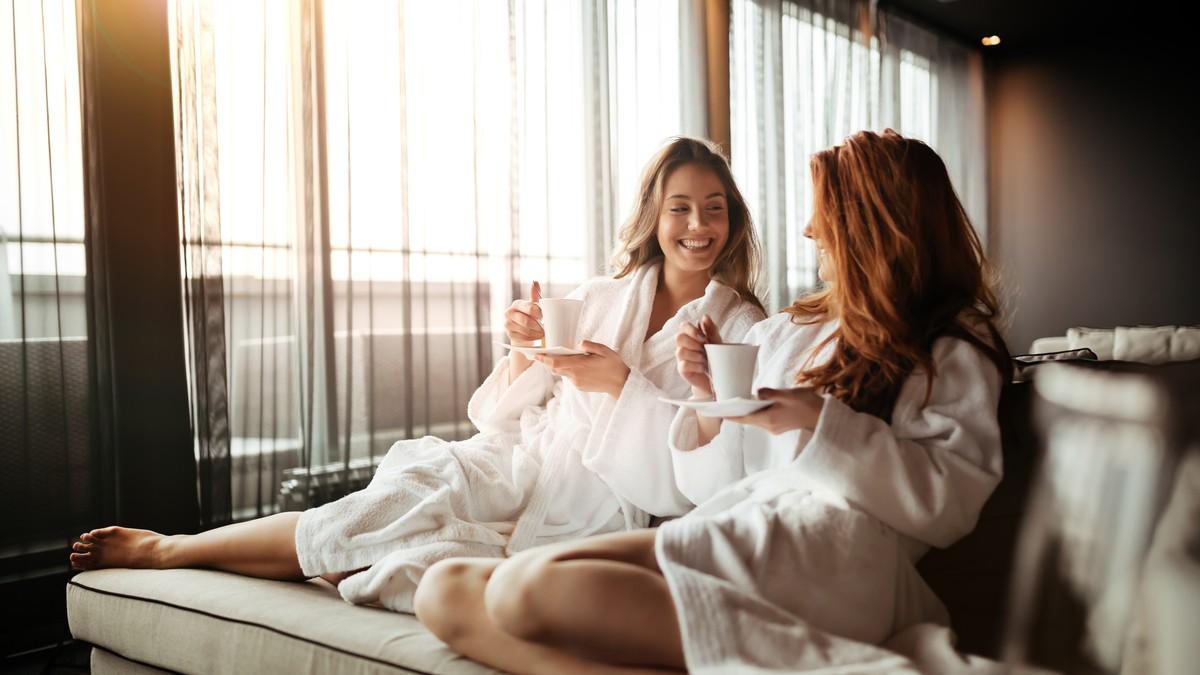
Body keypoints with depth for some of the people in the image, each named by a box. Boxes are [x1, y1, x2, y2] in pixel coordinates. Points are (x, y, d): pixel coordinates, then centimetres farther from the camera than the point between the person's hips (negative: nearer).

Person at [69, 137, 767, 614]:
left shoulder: (742, 329, 1)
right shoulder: (598, 299, 9)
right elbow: (500, 416, 9)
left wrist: (620, 383, -17)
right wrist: (523, 349, -12)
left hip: (593, 511, -3)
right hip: (524, 461, 3)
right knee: (410, 490, -26)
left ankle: (168, 549, -4)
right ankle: (172, 547, -5)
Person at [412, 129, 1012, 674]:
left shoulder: (953, 350, 10)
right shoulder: (781, 334, 25)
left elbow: (949, 502, -5)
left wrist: (820, 424, -12)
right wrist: (712, 400, 5)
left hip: (826, 560, -7)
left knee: (531, 586, -30)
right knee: (447, 591, -12)